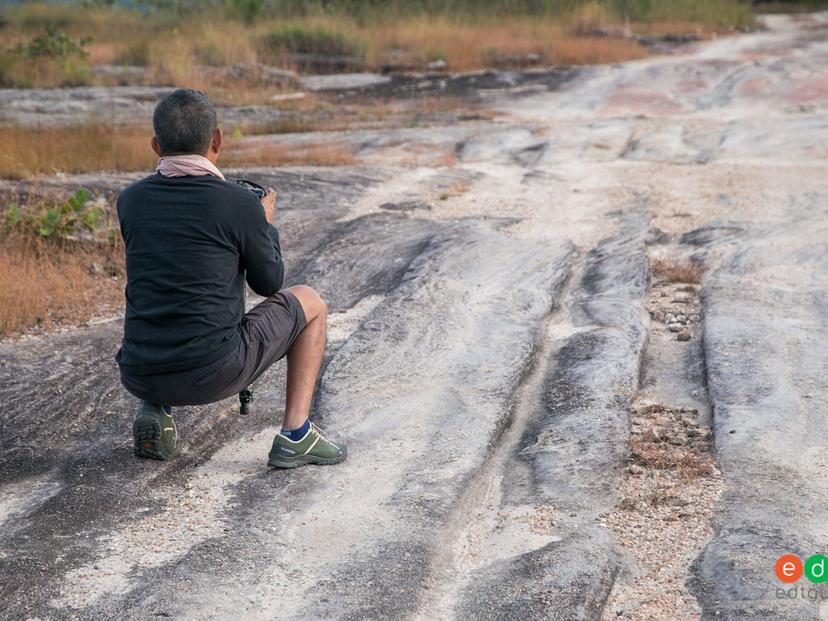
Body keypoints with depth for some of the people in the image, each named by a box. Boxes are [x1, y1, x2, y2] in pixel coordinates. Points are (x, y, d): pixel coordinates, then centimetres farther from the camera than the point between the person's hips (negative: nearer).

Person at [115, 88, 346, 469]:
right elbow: (269, 283, 7)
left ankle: (153, 410, 14)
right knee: (308, 302, 19)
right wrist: (267, 224, 25)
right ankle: (295, 435, 12)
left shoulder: (129, 200, 3)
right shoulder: (240, 204, -8)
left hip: (140, 376, 5)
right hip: (215, 374, -4)